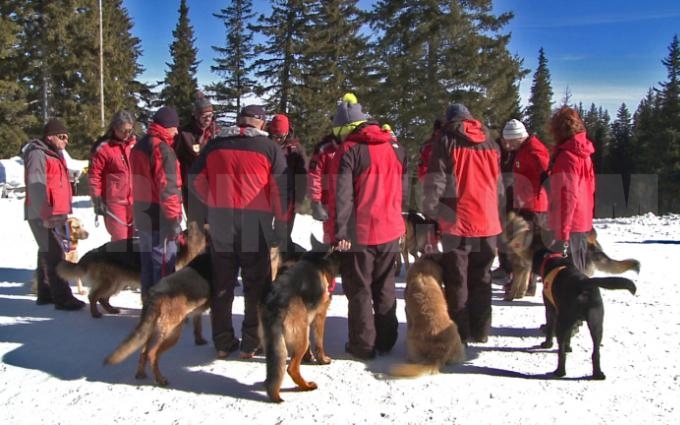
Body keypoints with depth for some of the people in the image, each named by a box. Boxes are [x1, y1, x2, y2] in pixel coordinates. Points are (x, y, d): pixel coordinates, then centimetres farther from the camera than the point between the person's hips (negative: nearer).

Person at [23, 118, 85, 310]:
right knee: (54, 254, -13)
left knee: (47, 253, 14)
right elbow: (36, 187, -18)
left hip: (57, 214, 10)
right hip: (44, 216, -10)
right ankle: (62, 298, -14)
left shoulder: (55, 154, 20)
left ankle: (46, 294, 23)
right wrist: (44, 216, -22)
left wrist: (64, 212, 20)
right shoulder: (37, 154, -10)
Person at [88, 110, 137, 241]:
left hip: (135, 200, 5)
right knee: (120, 240, -3)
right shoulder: (103, 147, -8)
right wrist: (97, 199, -10)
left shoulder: (135, 143, 8)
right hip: (115, 201, -5)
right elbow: (94, 175, -7)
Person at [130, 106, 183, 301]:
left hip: (142, 215, 9)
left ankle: (148, 302, 26)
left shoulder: (139, 146, 14)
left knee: (148, 263, 17)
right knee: (164, 266, -2)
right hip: (160, 219, -9)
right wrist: (174, 218, -19)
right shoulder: (162, 148, -16)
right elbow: (168, 187, -21)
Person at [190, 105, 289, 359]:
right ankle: (251, 343, 11)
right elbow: (280, 189, -6)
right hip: (256, 223, -3)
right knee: (256, 285, 8)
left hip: (220, 223, 3)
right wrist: (281, 224, 0)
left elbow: (196, 179, 10)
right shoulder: (269, 148, -1)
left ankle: (222, 342, 18)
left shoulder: (214, 145, 8)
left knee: (222, 285, 12)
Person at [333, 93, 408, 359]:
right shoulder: (395, 147, 8)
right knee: (385, 288, 17)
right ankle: (386, 340, 24)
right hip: (391, 231, 6)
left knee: (359, 290, 6)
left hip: (360, 233, -5)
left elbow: (343, 194, -15)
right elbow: (404, 190, 14)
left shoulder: (350, 149, -10)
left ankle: (363, 345, 12)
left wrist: (341, 231, -14)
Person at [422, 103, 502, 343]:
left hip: (456, 222, -4)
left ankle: (460, 332, 6)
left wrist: (431, 212, -3)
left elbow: (435, 183, -9)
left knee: (456, 281, 4)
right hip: (487, 222, 5)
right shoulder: (490, 143, 13)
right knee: (481, 279, 13)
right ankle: (480, 331, 19)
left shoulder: (447, 142, -2)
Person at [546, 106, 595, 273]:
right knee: (577, 271, 17)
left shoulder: (567, 155, -15)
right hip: (582, 223, 9)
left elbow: (568, 196, -21)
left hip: (569, 226, -9)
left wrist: (562, 234, -22)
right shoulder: (583, 153, 12)